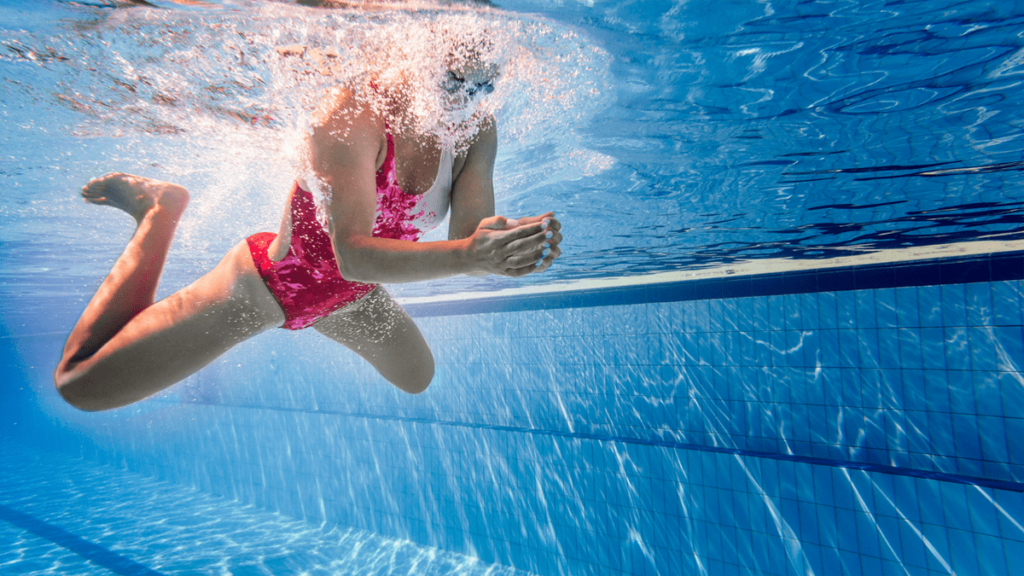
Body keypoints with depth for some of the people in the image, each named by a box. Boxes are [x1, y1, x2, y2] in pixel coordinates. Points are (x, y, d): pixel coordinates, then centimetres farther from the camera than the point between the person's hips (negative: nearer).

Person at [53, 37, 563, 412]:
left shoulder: (478, 131, -14)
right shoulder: (355, 111, -31)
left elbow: (471, 241, -22)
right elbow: (354, 255, -40)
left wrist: (506, 243, -44)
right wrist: (468, 255, -52)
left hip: (351, 298, 6)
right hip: (267, 282, -5)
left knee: (416, 378, 28)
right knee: (79, 385, -2)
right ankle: (159, 211, 13)